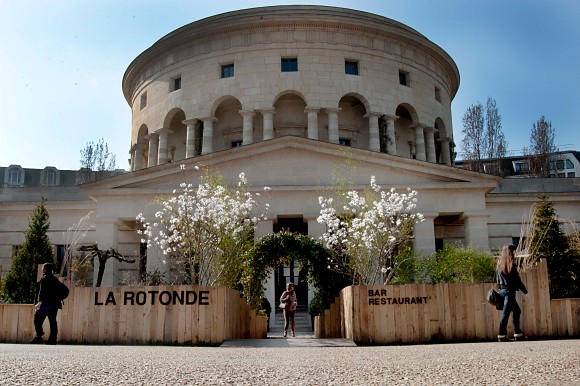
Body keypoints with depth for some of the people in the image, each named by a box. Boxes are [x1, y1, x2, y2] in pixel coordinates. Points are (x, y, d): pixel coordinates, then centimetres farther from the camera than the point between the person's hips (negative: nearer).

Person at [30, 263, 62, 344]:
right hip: (55, 303, 7)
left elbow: (42, 291, -15)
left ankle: (39, 336, -10)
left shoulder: (44, 278, -4)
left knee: (38, 319, -2)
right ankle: (53, 339, 2)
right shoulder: (55, 279, 18)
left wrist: (40, 301, -19)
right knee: (53, 321, 5)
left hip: (46, 303, -7)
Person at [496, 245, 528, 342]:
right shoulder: (511, 264, -10)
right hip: (509, 290, -8)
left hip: (502, 290, 8)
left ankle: (518, 334, 18)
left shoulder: (500, 263, 12)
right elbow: (516, 279, -9)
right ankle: (502, 335, -7)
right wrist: (524, 290, -1)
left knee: (516, 311, 16)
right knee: (506, 313, -7)